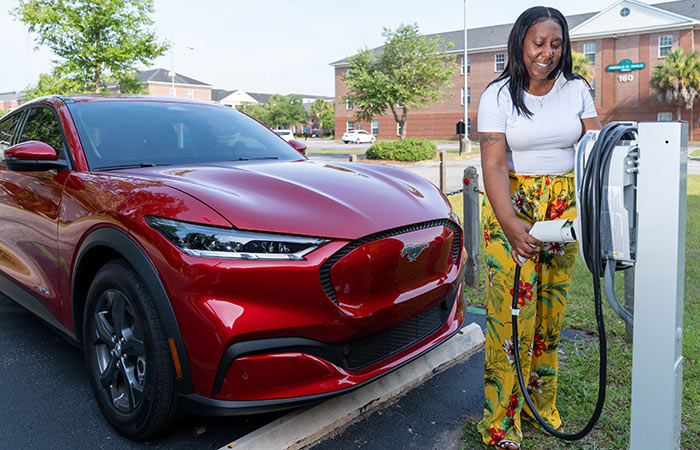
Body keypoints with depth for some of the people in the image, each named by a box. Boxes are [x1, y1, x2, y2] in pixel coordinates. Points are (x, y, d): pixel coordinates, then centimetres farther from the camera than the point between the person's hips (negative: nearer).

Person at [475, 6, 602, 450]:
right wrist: (509, 223, -30)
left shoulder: (577, 89, 7)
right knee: (512, 312, -6)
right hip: (512, 203, -3)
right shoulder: (499, 95, -4)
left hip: (565, 205, 4)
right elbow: (493, 165, -14)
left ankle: (541, 405, 26)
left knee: (550, 310, 9)